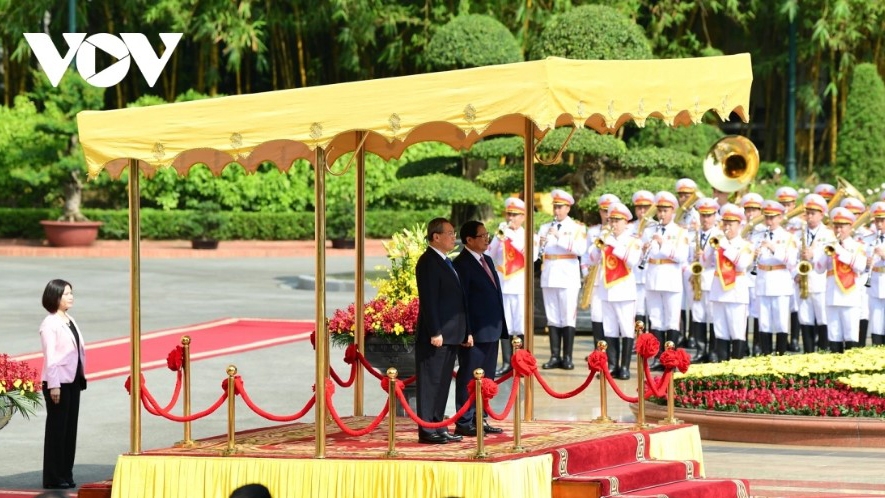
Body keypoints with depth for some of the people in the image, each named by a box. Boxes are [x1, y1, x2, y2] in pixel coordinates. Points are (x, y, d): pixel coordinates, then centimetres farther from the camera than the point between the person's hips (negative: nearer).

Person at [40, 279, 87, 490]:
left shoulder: (70, 321, 12)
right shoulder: (50, 324, -12)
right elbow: (50, 356, -16)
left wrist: (81, 377, 10)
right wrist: (53, 385, -20)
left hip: (73, 381, 8)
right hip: (58, 382, -8)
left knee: (70, 428, 10)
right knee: (57, 429, -3)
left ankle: (66, 474, 16)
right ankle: (53, 478, 2)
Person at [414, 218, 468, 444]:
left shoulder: (446, 263, 18)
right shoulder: (428, 262, -12)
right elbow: (428, 300, -18)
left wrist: (465, 331, 18)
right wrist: (435, 332, -21)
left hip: (450, 335, 10)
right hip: (436, 336, -10)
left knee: (442, 383, 12)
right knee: (431, 383, -6)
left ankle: (438, 427, 18)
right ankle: (427, 431, -4)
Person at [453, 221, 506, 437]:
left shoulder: (487, 261, 16)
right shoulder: (462, 264, -11)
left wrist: (500, 327, 16)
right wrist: (466, 333, -19)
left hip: (491, 331, 9)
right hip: (474, 333, -9)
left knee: (486, 378, 11)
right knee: (469, 378, -3)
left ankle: (479, 419, 17)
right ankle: (464, 423, 0)